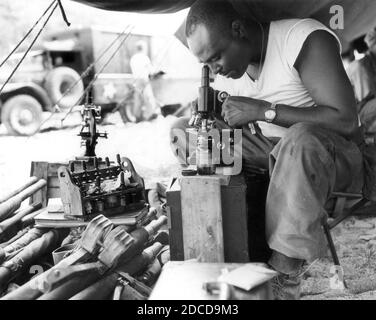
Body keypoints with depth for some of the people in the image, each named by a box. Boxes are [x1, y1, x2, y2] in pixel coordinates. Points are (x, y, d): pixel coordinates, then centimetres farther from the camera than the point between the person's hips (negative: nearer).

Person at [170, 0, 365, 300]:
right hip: (272, 152, 7)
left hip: (332, 153, -6)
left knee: (301, 139, -42)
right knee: (183, 129, -5)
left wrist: (263, 110, -30)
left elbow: (346, 121, -29)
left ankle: (285, 278, -35)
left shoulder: (307, 41, -21)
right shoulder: (228, 65, 0)